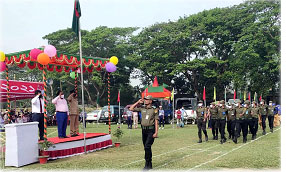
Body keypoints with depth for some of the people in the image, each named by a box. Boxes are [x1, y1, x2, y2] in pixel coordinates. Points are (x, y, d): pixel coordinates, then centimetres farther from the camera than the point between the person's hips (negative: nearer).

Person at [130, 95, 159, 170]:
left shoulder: (154, 110, -3)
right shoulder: (142, 108, 9)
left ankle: (147, 164, -9)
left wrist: (156, 132, -11)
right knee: (146, 147, 11)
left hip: (151, 130, -5)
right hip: (144, 130, 5)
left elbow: (156, 122, -4)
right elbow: (131, 108, 11)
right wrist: (138, 102, 3)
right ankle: (149, 164, 22)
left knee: (147, 146, -16)